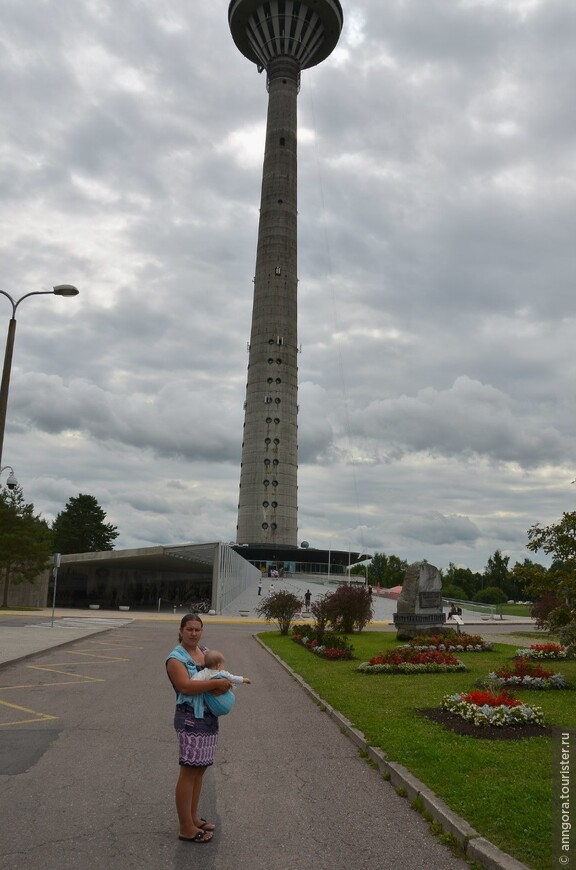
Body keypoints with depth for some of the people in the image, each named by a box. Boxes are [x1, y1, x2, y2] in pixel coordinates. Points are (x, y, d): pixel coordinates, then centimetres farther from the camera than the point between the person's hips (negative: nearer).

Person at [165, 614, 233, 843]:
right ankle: (186, 829, 8)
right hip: (190, 719, -7)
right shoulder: (176, 658, -13)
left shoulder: (205, 651, 8)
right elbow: (186, 686, -26)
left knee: (200, 769, 16)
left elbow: (221, 674, 13)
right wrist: (217, 683, -25)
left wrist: (223, 684, -10)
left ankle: (193, 818, 30)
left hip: (209, 718, 7)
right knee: (189, 772, -1)